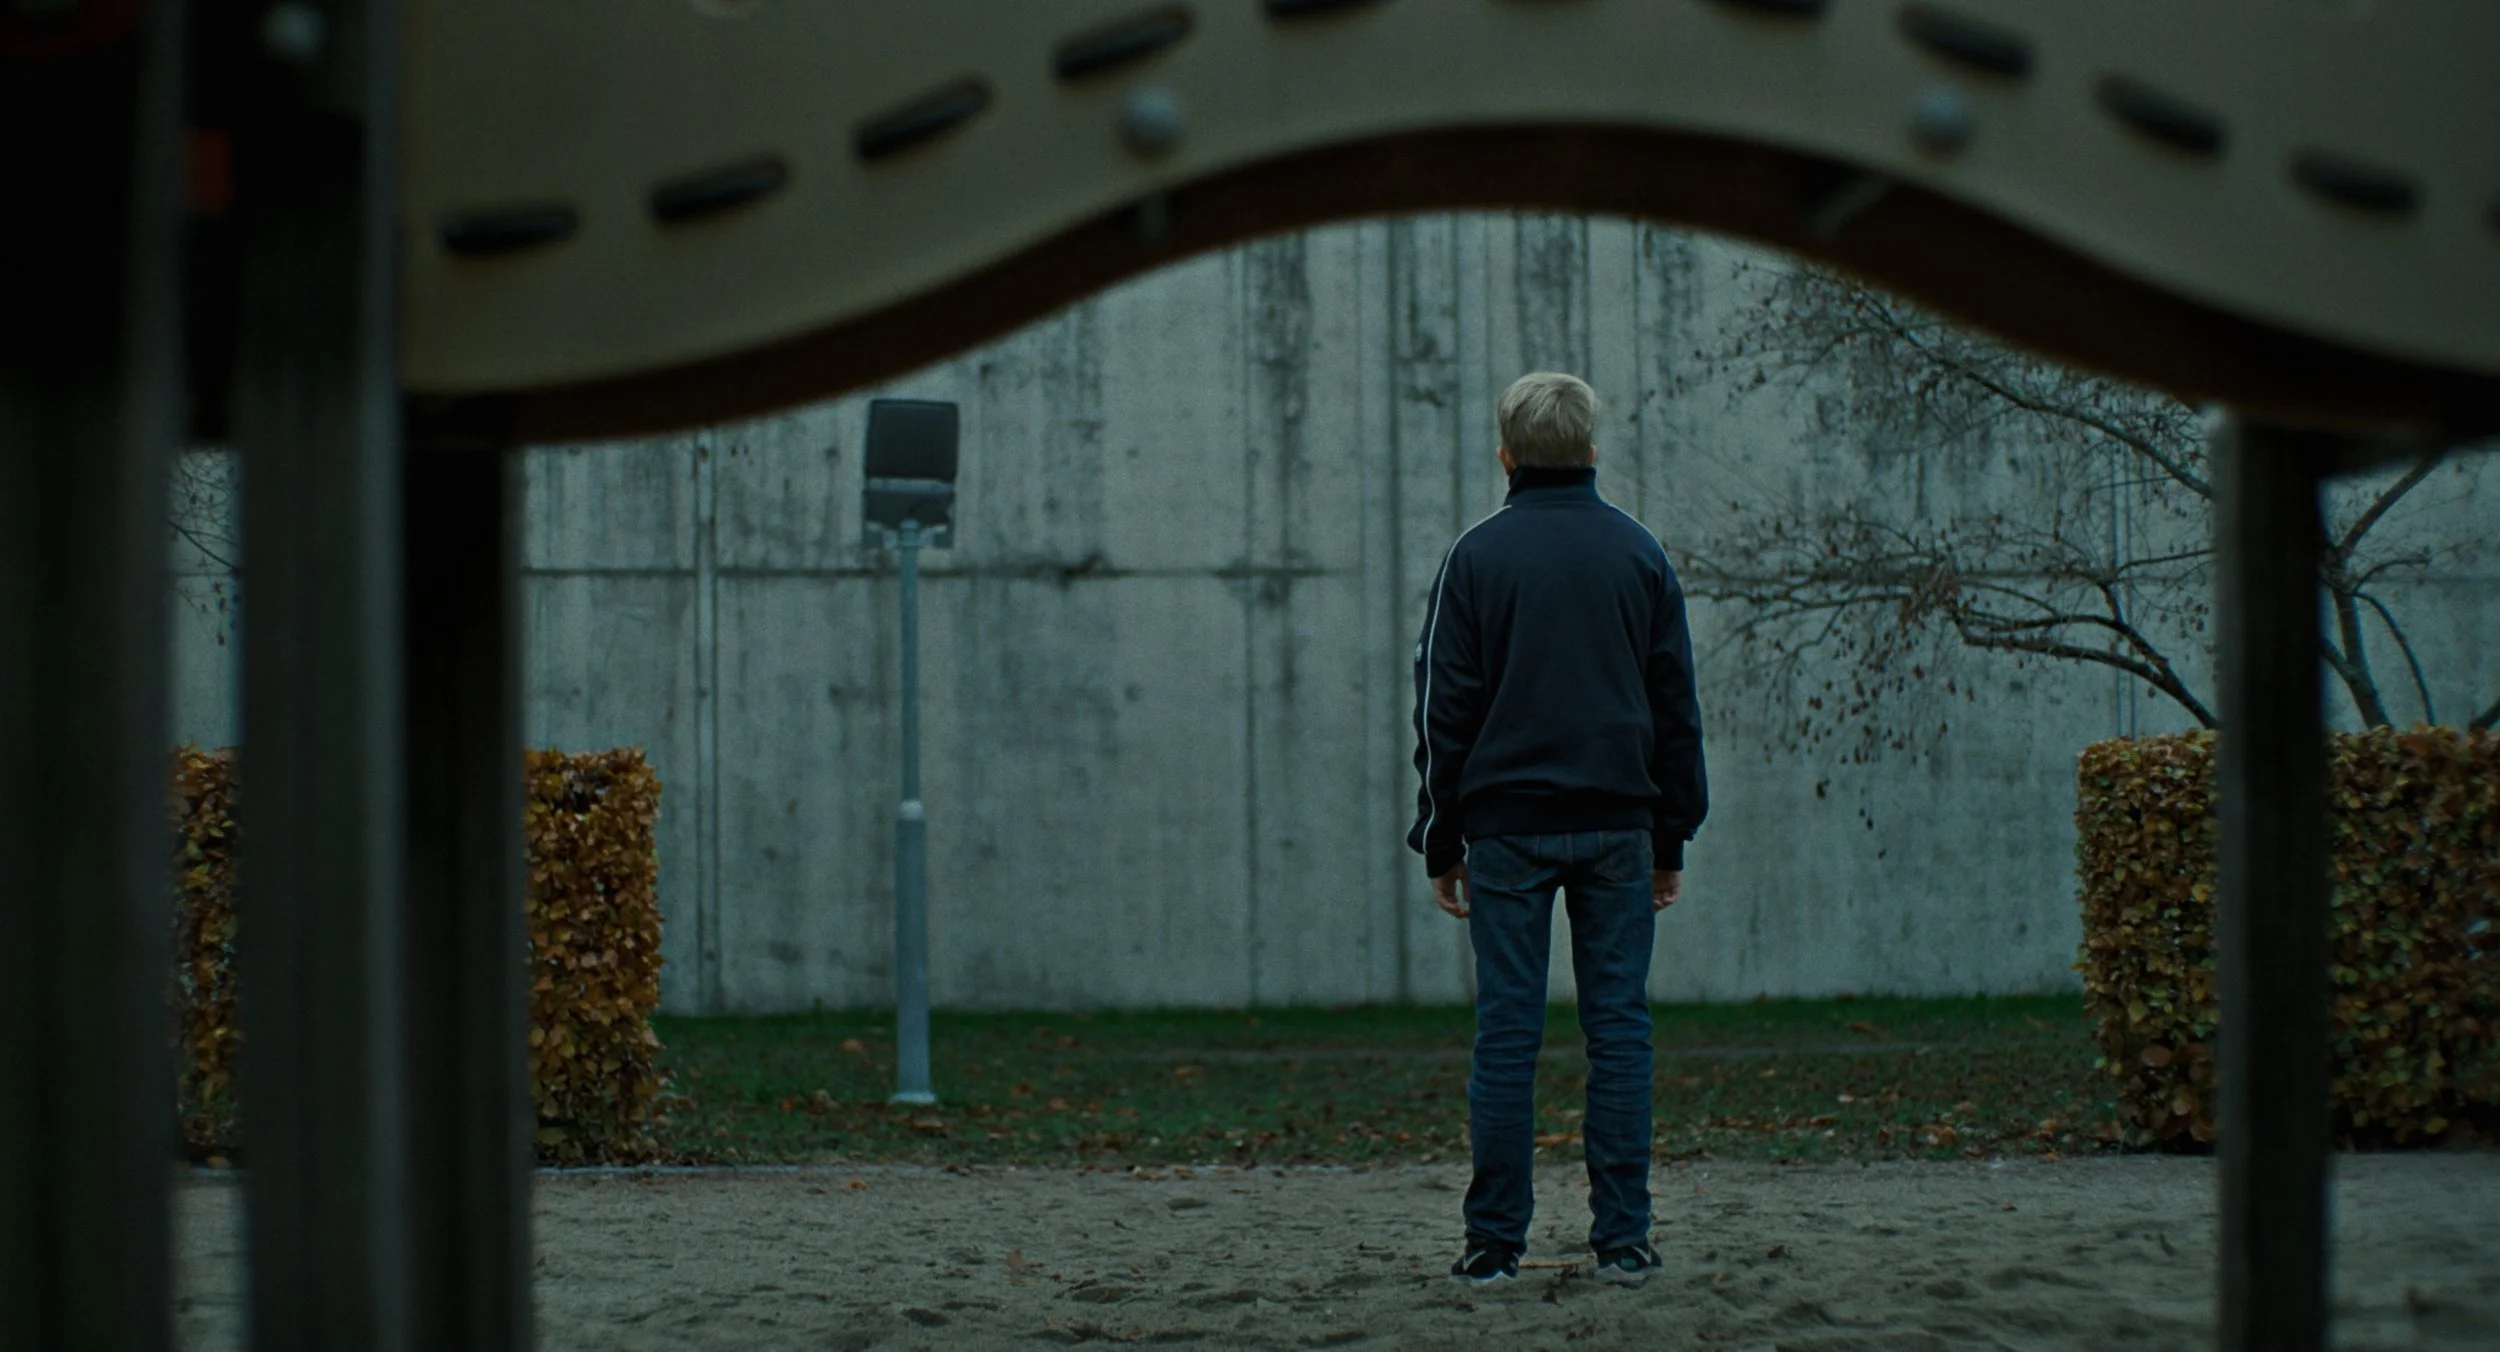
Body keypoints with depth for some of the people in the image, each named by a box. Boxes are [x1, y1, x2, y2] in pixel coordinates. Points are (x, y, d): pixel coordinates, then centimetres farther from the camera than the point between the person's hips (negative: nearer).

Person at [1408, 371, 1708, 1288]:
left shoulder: (1478, 557, 0)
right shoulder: (1638, 554, 6)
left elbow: (1444, 708, 0)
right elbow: (1676, 706, 9)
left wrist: (1441, 841, 6)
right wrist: (1672, 836, 14)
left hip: (1508, 828, -1)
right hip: (1616, 826, 1)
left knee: (1507, 1032, 0)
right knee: (1618, 1026, 3)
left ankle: (1495, 1240, 1)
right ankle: (1622, 1238, 1)